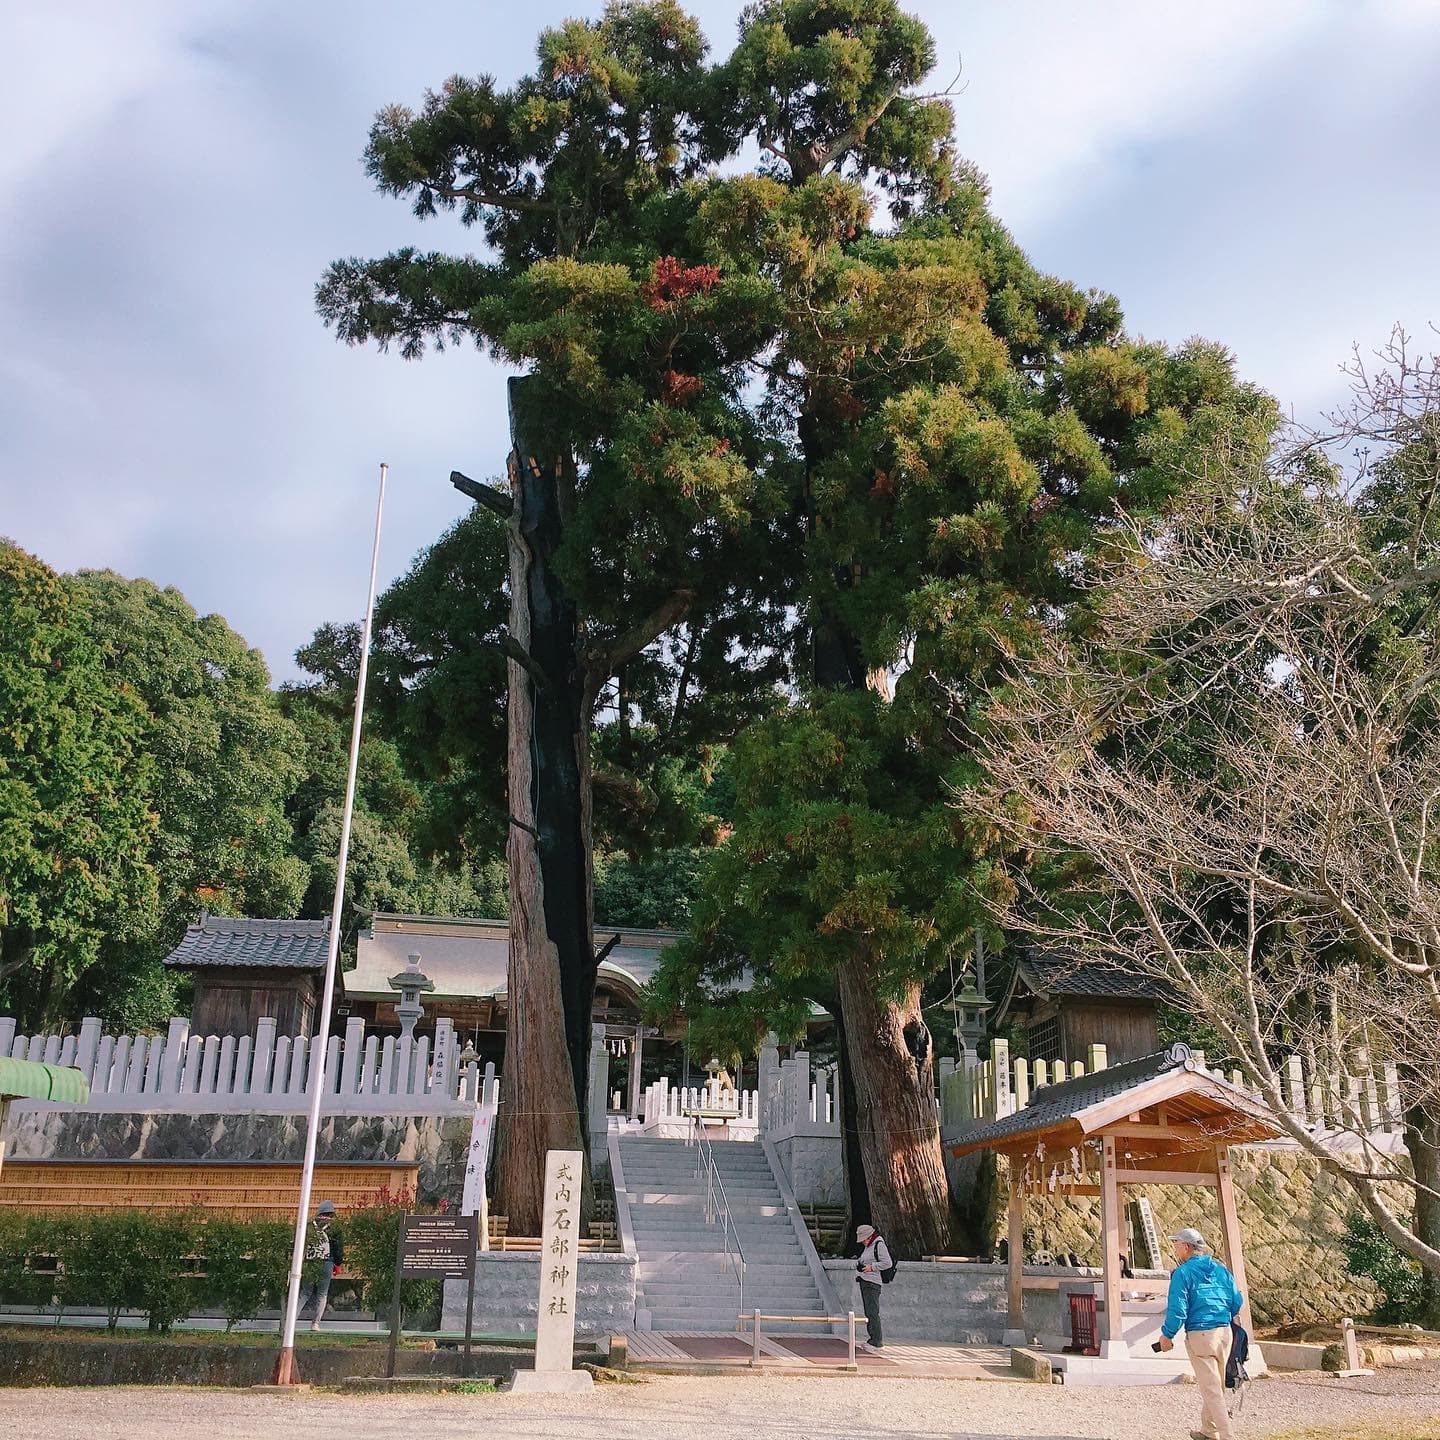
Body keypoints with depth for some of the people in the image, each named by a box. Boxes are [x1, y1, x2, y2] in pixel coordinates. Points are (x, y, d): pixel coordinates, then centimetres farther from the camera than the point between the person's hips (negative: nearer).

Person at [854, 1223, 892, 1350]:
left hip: (873, 1282, -10)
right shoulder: (867, 1246, 19)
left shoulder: (879, 1245, -10)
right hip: (864, 1282, 10)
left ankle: (877, 1342, -10)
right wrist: (859, 1265, 12)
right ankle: (872, 1338, 21)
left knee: (872, 1313, -11)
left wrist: (872, 1267, -18)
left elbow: (888, 1263, -16)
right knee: (868, 1312, 14)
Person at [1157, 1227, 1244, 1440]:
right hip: (1224, 1332, 7)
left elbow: (1177, 1309, -13)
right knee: (1216, 1385, 20)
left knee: (1211, 1389, -2)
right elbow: (1237, 1301, 11)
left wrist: (1167, 1335, -2)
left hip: (1199, 1335, -7)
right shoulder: (1220, 1269, 9)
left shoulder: (1182, 1273, -9)